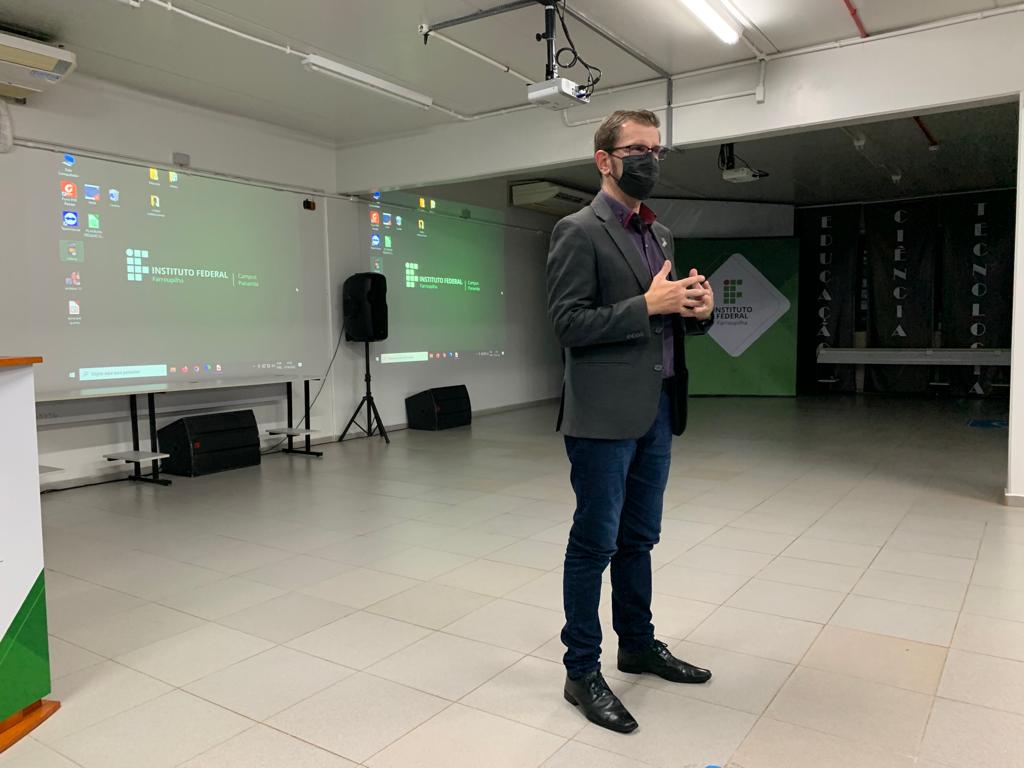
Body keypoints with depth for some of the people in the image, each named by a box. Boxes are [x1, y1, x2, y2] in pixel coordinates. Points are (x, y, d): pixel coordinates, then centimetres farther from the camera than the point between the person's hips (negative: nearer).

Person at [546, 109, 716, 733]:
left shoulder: (661, 234, 17)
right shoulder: (579, 231, -8)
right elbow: (568, 324, -15)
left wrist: (699, 309, -2)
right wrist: (647, 305, -20)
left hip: (657, 410, 8)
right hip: (605, 414, -7)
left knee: (639, 538, 18)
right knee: (595, 543, 2)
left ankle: (639, 645, 35)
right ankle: (582, 671, 17)